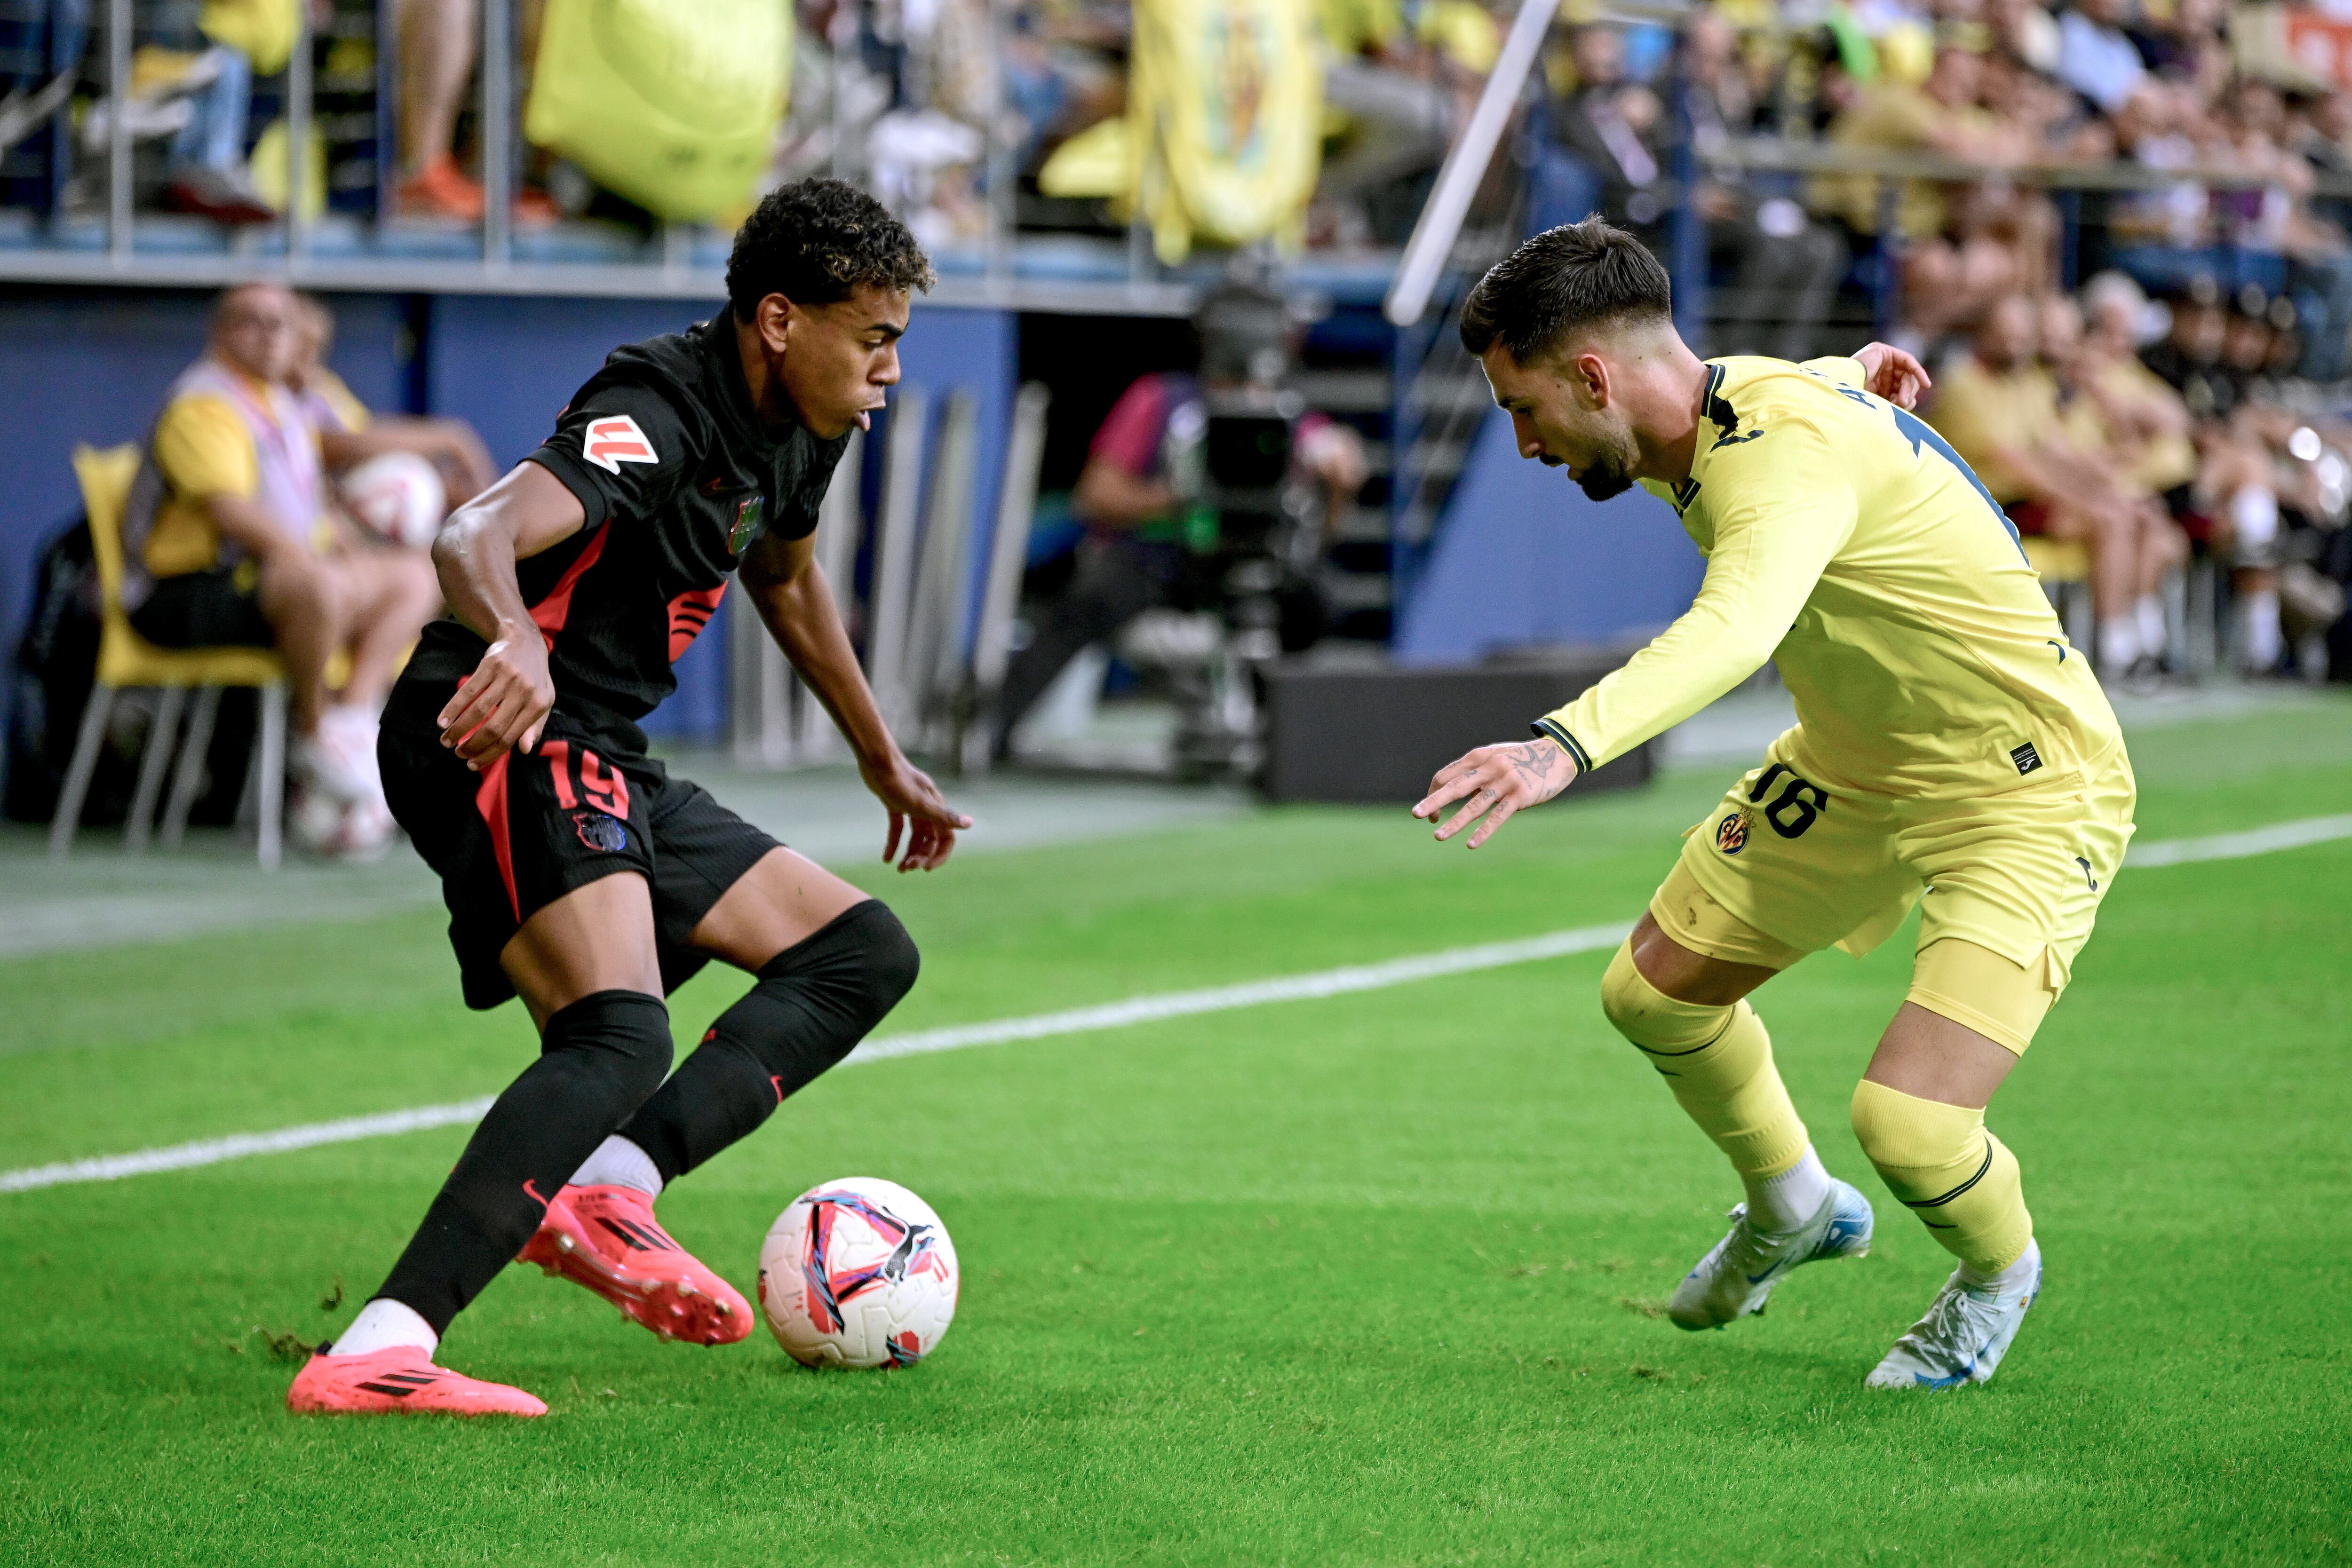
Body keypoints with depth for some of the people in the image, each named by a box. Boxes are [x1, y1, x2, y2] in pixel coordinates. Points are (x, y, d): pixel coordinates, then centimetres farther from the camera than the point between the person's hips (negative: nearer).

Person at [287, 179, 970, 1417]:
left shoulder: (797, 428, 10)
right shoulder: (657, 417, -20)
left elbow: (785, 581, 33)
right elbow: (472, 539, -37)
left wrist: (882, 761, 42)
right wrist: (515, 638, -59)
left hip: (602, 767, 10)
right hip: (503, 742, -10)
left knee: (866, 953, 9)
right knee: (622, 1038, -29)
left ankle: (606, 1192, -11)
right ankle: (375, 1354, -38)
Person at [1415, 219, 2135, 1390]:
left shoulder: (1791, 451, -34)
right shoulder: (1732, 401, -4)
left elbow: (1735, 631, -55)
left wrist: (1563, 745, -70)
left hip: (2025, 795, -10)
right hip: (1856, 765, 10)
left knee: (1905, 1125, -22)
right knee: (1652, 996, 14)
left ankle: (1997, 1271, 14)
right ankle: (1792, 1212, 43)